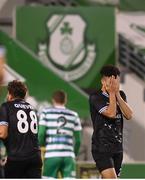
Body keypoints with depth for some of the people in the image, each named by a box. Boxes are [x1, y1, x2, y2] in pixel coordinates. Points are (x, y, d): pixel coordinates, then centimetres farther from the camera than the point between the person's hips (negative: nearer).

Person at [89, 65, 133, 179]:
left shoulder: (120, 95, 11)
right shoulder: (95, 97, -9)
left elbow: (129, 115, -4)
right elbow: (111, 113, -21)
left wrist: (117, 94, -9)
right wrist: (111, 93, -12)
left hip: (117, 148, 6)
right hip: (102, 148, -6)